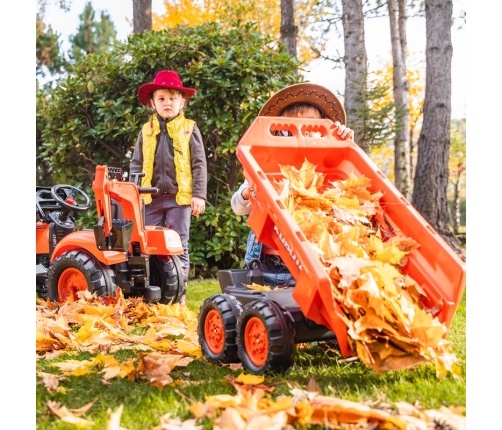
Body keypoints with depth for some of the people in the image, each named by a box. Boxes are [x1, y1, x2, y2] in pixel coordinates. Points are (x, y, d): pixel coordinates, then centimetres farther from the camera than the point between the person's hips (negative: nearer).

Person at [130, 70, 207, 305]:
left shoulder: (189, 129, 3)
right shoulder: (147, 131, 10)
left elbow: (199, 164, 0)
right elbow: (136, 164, 13)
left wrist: (199, 195, -6)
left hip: (180, 197, -3)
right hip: (151, 197, 3)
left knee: (179, 246, 2)